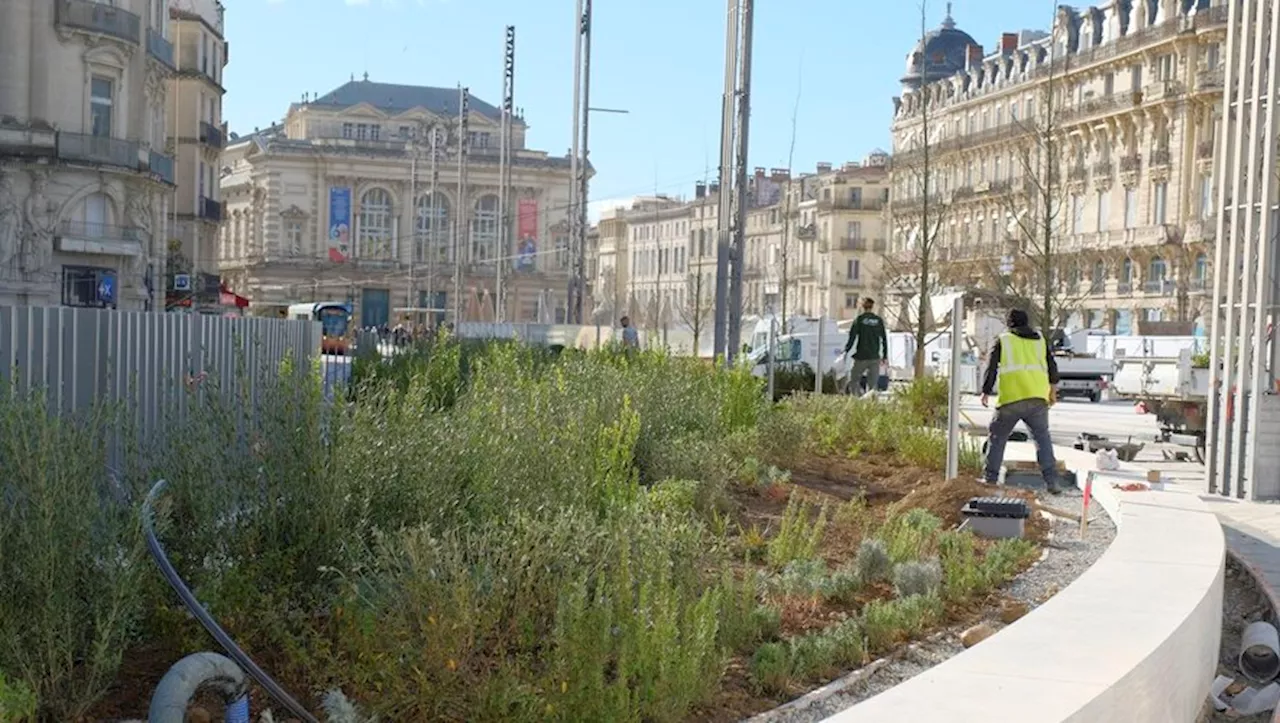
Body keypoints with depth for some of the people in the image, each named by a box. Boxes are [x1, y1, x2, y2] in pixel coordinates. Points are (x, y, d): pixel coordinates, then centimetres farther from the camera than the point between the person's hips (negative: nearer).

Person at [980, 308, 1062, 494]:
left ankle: (990, 477, 11)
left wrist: (986, 392, 12)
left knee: (998, 436, 12)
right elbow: (1052, 366, 18)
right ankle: (1051, 481, 4)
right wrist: (1053, 390, 29)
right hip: (1038, 398, 2)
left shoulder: (1003, 341, 9)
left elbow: (991, 368, 4)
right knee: (1042, 437, 12)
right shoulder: (1040, 340, 17)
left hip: (1011, 398, -2)